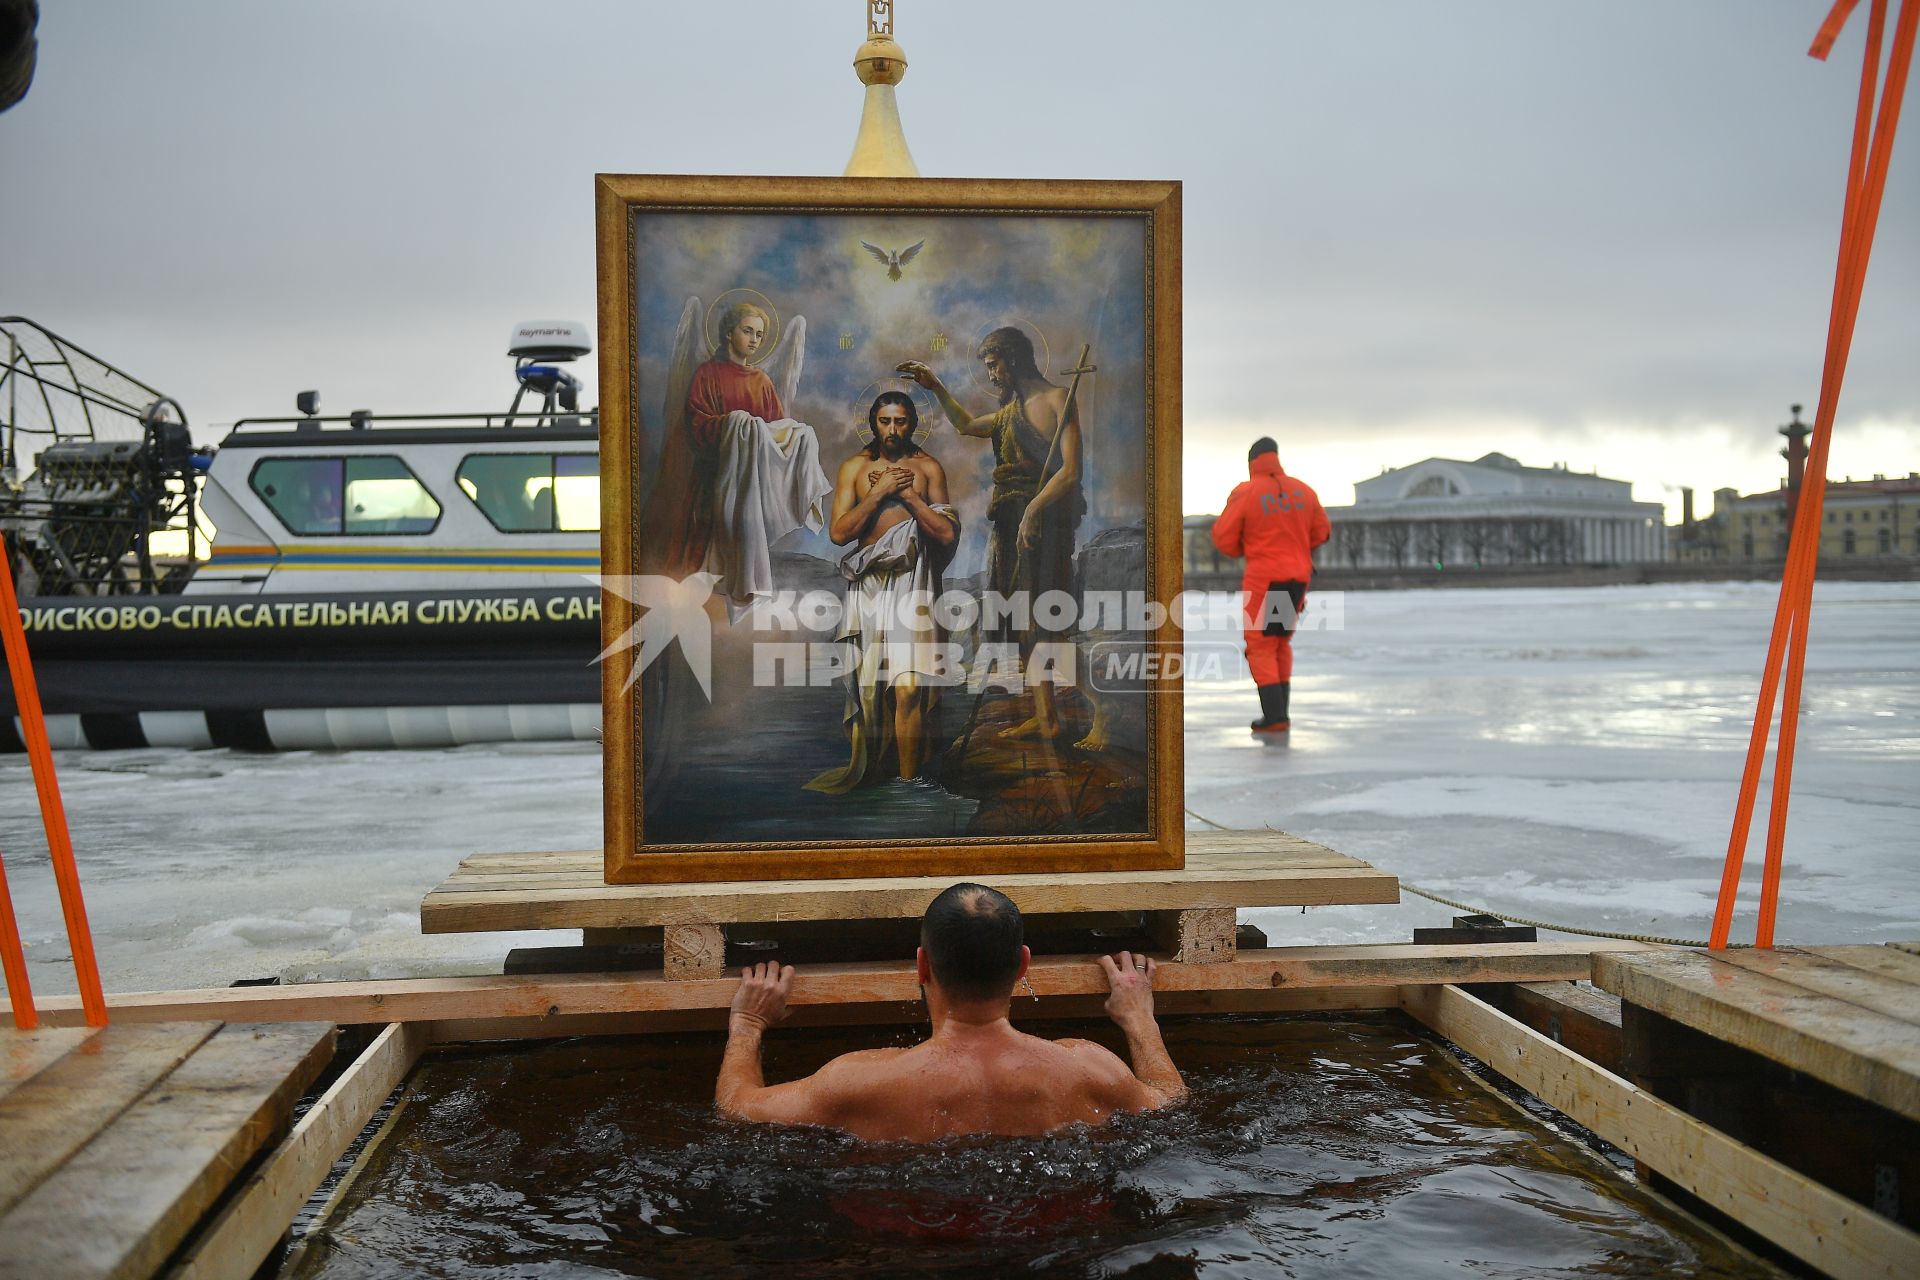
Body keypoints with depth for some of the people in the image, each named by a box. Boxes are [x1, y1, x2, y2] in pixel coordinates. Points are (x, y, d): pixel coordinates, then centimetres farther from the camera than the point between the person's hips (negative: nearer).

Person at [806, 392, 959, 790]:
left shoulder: (928, 468, 6)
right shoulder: (854, 467, 6)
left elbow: (948, 534, 0)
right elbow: (838, 533, -4)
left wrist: (907, 493, -8)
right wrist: (879, 493, -10)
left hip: (911, 582, -2)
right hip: (868, 582, 2)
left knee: (908, 688, -12)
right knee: (866, 682, 8)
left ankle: (908, 780, -6)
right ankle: (863, 768, 22)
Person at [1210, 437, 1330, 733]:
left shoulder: (1245, 493, -10)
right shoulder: (1303, 491, 3)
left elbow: (1224, 538, -7)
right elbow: (1321, 533, 12)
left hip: (1263, 579, -5)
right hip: (1298, 577, 5)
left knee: (1261, 646, 2)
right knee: (1281, 642, 18)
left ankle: (1274, 717, -7)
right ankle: (1279, 711, 19)